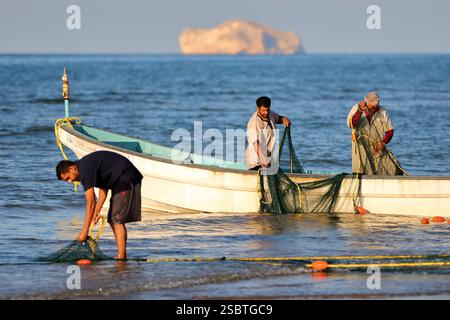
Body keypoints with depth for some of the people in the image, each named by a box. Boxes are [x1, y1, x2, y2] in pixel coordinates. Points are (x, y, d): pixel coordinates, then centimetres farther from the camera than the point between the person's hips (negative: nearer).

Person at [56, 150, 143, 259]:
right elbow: (103, 188, 17)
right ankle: (121, 257, 8)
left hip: (127, 180, -10)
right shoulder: (85, 165, 10)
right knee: (113, 220, 9)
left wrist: (84, 231, -20)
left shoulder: (85, 170, -20)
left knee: (117, 220, -13)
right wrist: (97, 210, 8)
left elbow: (91, 203, -22)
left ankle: (121, 257, -17)